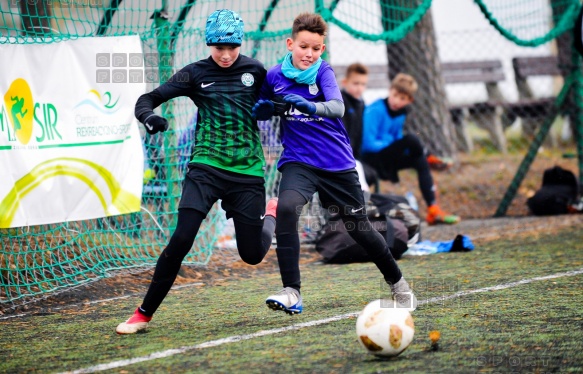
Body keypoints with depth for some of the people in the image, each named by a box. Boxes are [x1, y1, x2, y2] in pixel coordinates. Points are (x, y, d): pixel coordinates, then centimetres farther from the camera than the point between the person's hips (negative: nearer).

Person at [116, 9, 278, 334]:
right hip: (206, 168, -1)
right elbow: (147, 100, -4)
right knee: (181, 239, -16)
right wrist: (149, 117, -26)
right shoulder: (196, 74, -1)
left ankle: (272, 213, 41)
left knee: (252, 254, 6)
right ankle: (144, 314, -5)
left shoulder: (254, 70, 3)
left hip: (248, 172, 1)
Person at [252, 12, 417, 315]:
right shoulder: (274, 76, -1)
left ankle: (397, 284, 35)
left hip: (337, 162, -1)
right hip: (298, 162, 1)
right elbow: (262, 110, 17)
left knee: (358, 227, 10)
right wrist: (264, 108, -7)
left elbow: (337, 107, -26)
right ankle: (291, 293, -26)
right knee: (286, 208, -28)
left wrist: (311, 107, -47)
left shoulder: (323, 72, -8)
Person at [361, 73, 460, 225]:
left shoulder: (400, 113, 10)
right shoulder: (376, 110, -15)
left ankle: (433, 210, -12)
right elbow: (368, 144, -20)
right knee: (411, 139, -26)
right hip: (372, 159, -8)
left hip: (388, 158, 8)